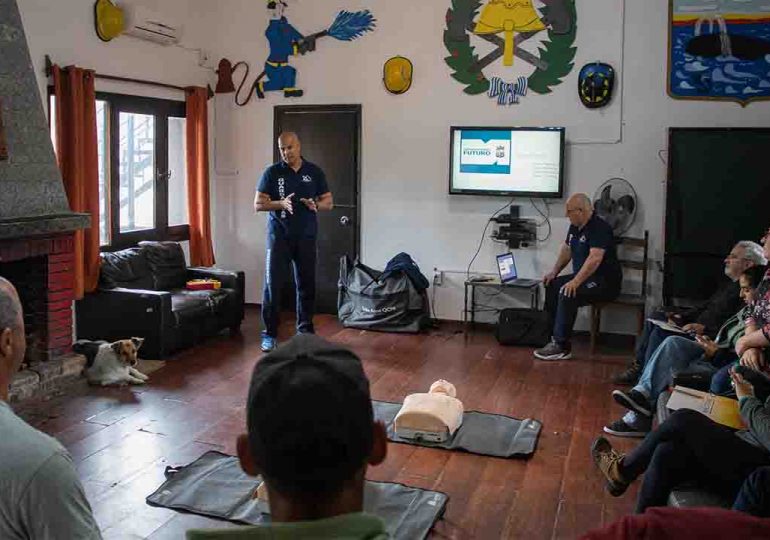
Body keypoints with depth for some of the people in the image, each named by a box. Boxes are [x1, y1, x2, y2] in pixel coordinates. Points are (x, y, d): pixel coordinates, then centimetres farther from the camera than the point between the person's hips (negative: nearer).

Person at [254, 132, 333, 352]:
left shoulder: (314, 172, 4)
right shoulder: (272, 172, -1)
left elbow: (328, 201, 8)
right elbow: (258, 204, -2)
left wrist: (315, 205, -14)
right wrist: (280, 204, -20)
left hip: (306, 237, 2)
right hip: (279, 237, -2)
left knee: (306, 284, 8)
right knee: (273, 284, -4)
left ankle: (305, 329, 23)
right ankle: (269, 333, 5)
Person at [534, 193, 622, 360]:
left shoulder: (599, 228, -20)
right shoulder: (575, 227, 10)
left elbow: (595, 258, -32)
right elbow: (567, 249, 24)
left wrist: (576, 282, -36)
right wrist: (554, 272, 13)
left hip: (605, 282, -10)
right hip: (584, 277, 10)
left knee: (567, 295, -28)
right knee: (551, 286, 1)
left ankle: (562, 347, -23)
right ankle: (553, 335, 4)